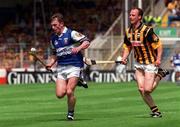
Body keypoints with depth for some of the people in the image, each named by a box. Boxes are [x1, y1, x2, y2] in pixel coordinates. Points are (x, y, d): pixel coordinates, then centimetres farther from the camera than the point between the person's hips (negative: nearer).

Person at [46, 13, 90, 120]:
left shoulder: (71, 33, -7)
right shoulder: (53, 38, 13)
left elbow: (86, 42, -11)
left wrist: (78, 48, -28)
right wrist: (51, 63, 9)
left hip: (74, 66, -6)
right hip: (61, 68, 6)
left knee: (69, 92, -16)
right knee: (60, 94, -6)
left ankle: (71, 113, 8)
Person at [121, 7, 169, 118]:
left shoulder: (147, 30, -19)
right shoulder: (128, 32, 3)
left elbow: (159, 45, -15)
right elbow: (127, 47, 16)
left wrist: (158, 59, -26)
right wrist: (124, 57, -3)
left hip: (151, 63, -6)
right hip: (139, 63, 6)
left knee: (147, 89, -15)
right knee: (141, 89, -2)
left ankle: (159, 74, 11)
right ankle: (155, 111, 11)